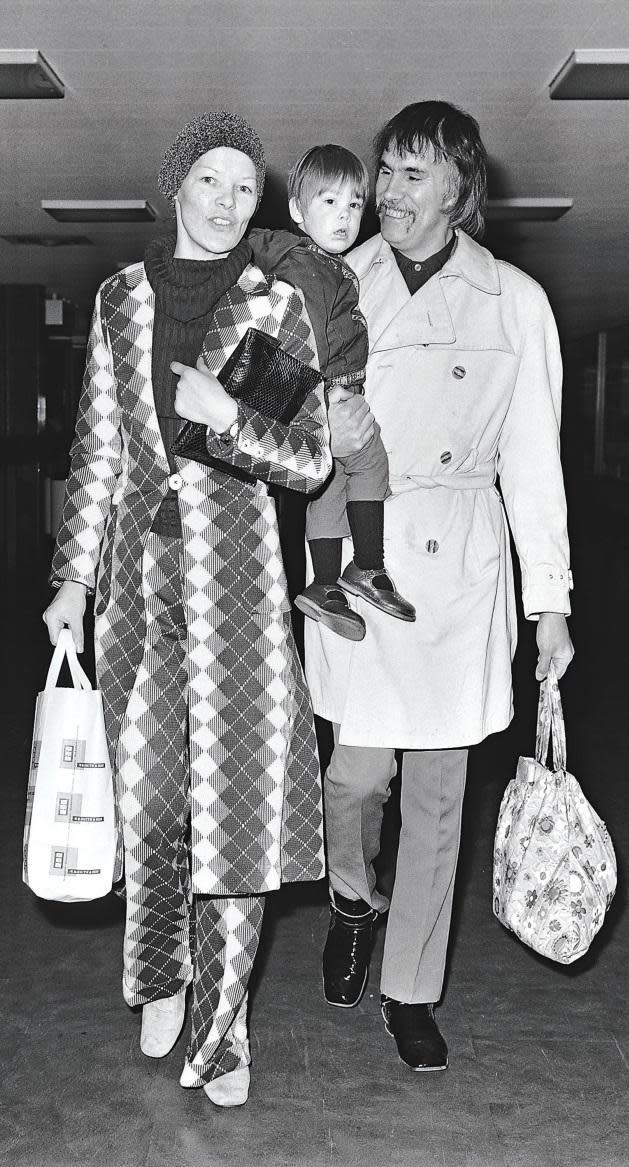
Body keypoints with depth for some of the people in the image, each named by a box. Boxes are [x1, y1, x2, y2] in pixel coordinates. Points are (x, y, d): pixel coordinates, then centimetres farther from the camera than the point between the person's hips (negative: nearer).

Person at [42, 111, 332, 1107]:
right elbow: (99, 449, 12)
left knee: (237, 794, -2)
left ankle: (221, 1030, 12)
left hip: (237, 575, -2)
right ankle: (162, 978, 33)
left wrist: (228, 417, -18)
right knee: (147, 794, 9)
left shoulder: (275, 306, 1)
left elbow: (312, 462, -1)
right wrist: (75, 574, 9)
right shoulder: (122, 299, 10)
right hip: (140, 574, 3)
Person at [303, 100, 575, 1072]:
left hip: (462, 559, 1)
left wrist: (550, 602, 2)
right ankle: (353, 897, 34)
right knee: (361, 766, -2)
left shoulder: (515, 301, 3)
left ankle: (410, 991, 24)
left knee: (438, 783, 6)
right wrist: (318, 434, -14)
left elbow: (534, 460, 4)